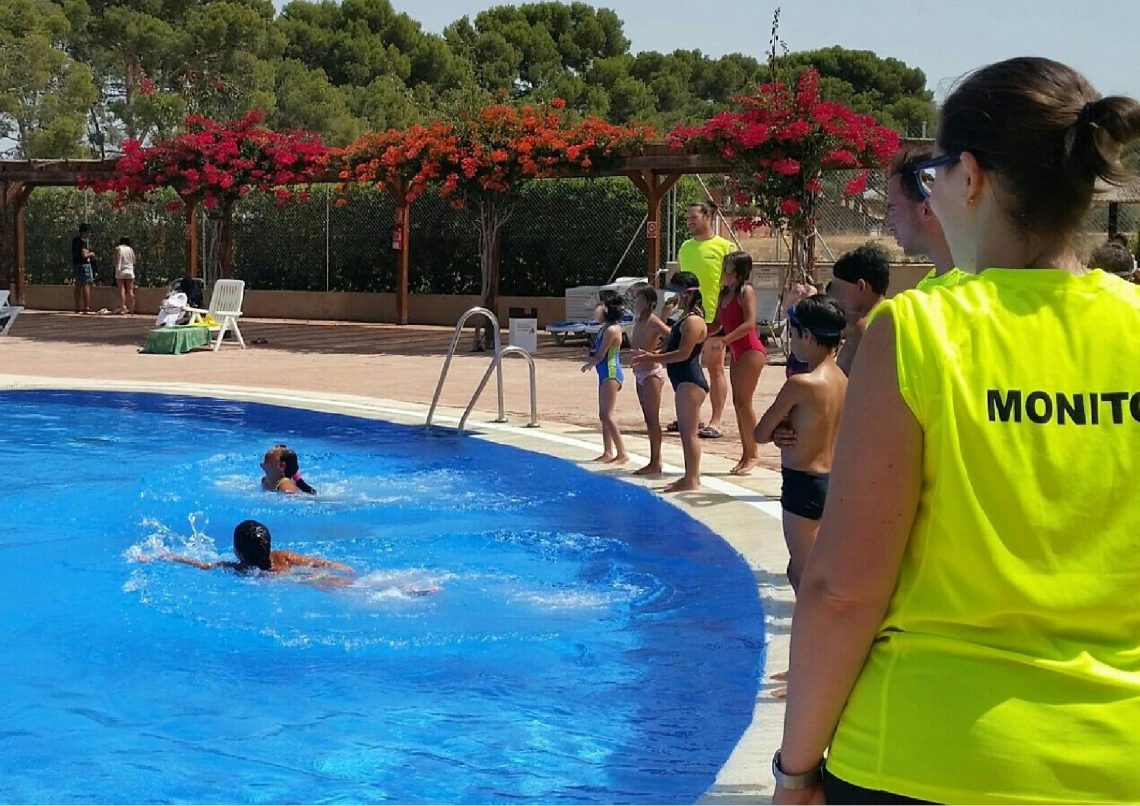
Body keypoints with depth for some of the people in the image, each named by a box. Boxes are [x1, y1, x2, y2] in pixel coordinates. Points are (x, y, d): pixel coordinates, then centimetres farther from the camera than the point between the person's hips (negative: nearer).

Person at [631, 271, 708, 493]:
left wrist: (653, 359, -17)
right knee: (685, 431, 15)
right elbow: (675, 348, 21)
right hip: (684, 381, 11)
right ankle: (691, 476, 21)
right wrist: (654, 355, 9)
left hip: (690, 382, -11)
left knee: (689, 431, -7)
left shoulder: (693, 321, -17)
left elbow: (683, 353, -22)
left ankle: (691, 480, -4)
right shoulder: (686, 318, 16)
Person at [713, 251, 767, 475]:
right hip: (737, 352, 9)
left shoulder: (746, 291, -11)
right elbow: (717, 324, 17)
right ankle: (745, 453, 13)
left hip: (750, 350, -9)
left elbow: (750, 323, -22)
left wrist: (725, 340, -26)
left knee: (743, 401, -10)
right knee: (737, 402, 9)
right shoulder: (724, 294, 13)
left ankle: (752, 454, -3)